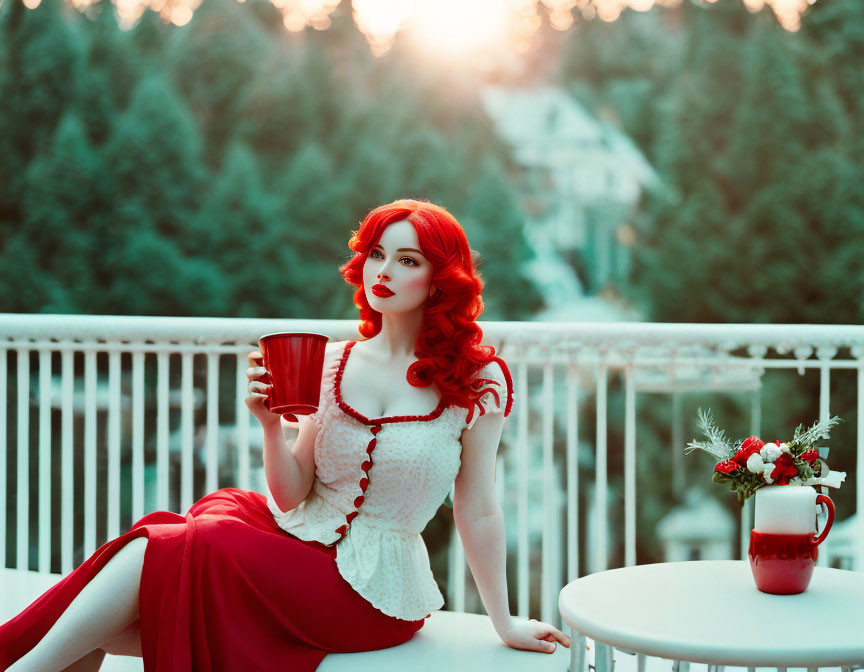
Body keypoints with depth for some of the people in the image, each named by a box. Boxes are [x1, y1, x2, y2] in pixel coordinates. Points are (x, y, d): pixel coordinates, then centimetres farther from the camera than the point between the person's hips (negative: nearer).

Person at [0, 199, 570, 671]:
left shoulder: (478, 381, -4)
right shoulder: (332, 363, 5)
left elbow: (478, 512, 2)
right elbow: (292, 495, 4)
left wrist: (505, 623, 6)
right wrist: (271, 424, -13)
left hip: (369, 586, -4)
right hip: (297, 535, 4)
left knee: (171, 551, -25)